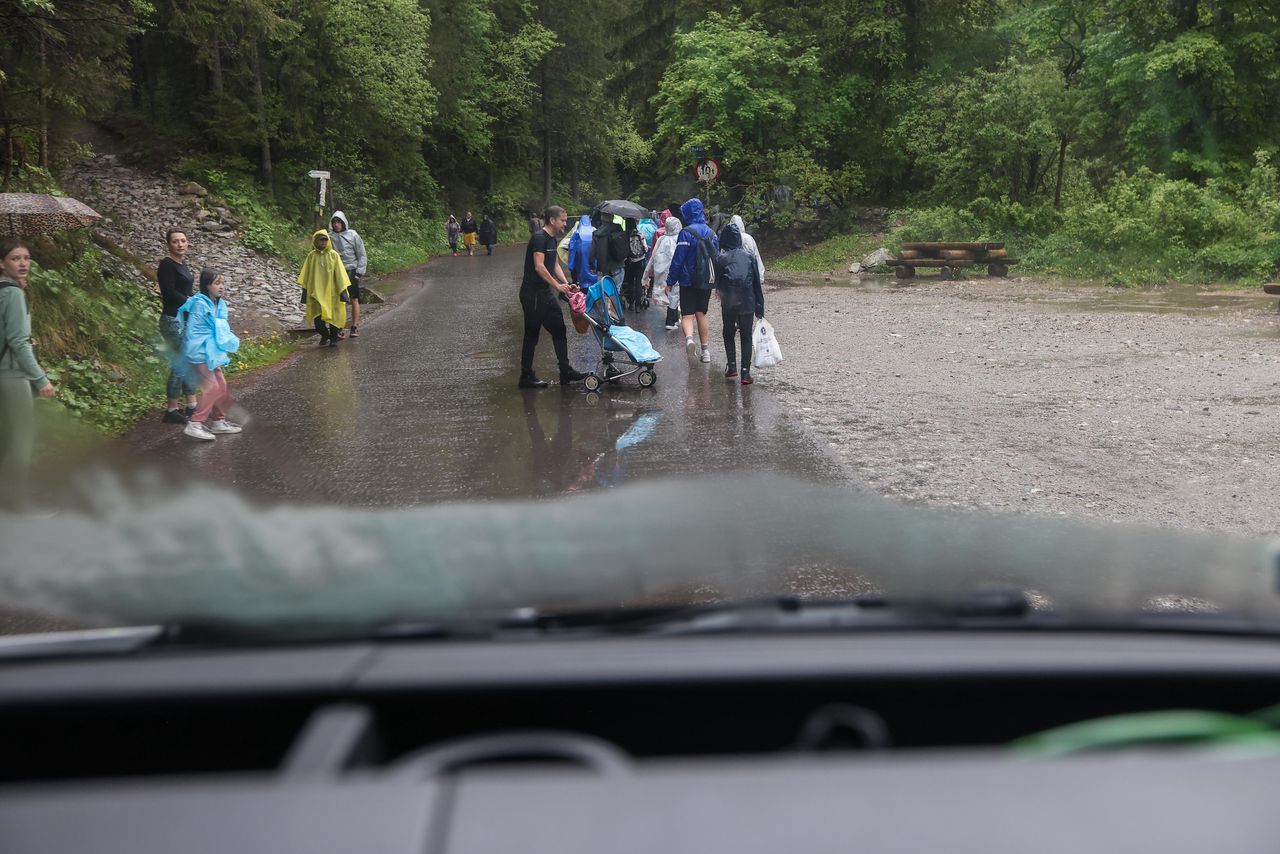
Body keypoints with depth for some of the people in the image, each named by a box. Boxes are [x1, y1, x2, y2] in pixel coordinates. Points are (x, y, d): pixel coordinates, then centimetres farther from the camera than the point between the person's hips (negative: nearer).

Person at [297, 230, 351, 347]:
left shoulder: (333, 255, -1)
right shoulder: (311, 256, 2)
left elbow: (339, 274, -1)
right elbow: (306, 275, 7)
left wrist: (343, 290, -5)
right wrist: (305, 290, 5)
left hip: (331, 291, -1)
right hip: (316, 292, 1)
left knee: (333, 315, 2)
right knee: (317, 316, -2)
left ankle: (333, 337, 17)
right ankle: (324, 335, 19)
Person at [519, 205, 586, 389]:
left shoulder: (553, 239, 13)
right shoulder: (539, 238, -16)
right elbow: (539, 266, -22)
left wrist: (566, 283, 3)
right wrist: (557, 286, -20)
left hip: (546, 293, 10)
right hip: (532, 293, -10)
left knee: (559, 330, 9)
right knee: (532, 334, -3)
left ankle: (565, 372, 14)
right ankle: (526, 377, 5)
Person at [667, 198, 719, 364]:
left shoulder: (686, 233, -11)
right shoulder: (711, 233, 9)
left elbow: (677, 260, -12)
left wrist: (670, 281, -6)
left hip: (688, 282, -5)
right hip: (706, 282, 5)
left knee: (687, 314, -4)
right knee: (701, 314, 15)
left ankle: (689, 339, -32)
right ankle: (705, 351, 17)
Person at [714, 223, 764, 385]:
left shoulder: (721, 258, -1)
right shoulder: (749, 256, 4)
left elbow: (717, 283, 5)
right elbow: (757, 283, 4)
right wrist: (759, 308, 7)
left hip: (728, 304, -1)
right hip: (748, 303, 1)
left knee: (728, 334, 18)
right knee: (746, 337, 7)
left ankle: (731, 365, 8)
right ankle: (746, 372, 1)